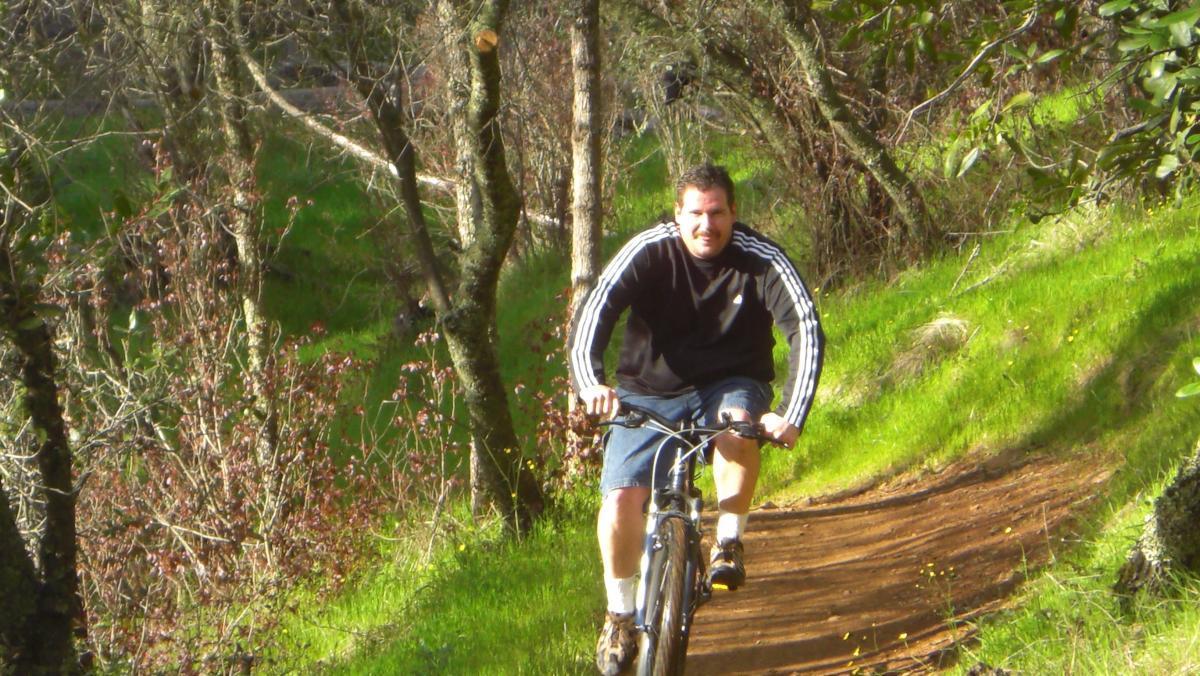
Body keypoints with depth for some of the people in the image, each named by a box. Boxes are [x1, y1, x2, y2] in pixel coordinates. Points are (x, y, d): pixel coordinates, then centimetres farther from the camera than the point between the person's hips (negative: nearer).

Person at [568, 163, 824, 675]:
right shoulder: (649, 252, -16)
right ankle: (620, 615, 6)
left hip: (731, 385, -1)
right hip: (650, 393, 1)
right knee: (621, 498, -17)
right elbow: (595, 310, -28)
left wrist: (792, 415, -40)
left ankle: (728, 544, -17)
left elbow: (807, 331, -26)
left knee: (738, 422, -37)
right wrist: (589, 381, -47)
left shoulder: (762, 261, -17)